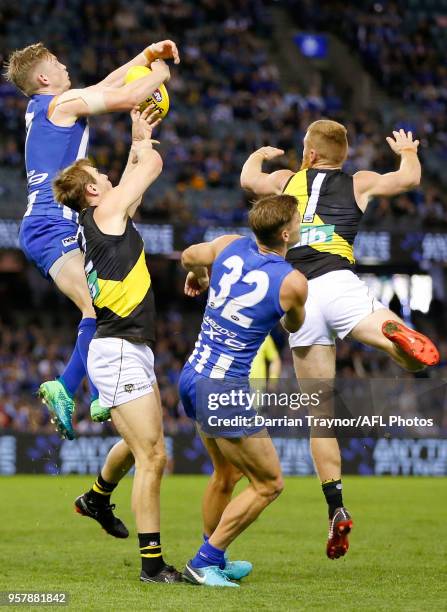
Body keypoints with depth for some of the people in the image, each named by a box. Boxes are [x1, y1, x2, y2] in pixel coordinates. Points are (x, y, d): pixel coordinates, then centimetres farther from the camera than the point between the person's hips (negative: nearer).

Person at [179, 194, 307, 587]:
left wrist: (197, 275, 47)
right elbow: (294, 326, 9)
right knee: (269, 483, 5)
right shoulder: (293, 282, -15)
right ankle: (204, 562, 5)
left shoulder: (230, 247, 0)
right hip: (224, 391, -8)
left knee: (227, 474, 25)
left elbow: (189, 256, 24)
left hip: (192, 376, 8)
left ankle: (215, 562, 35)